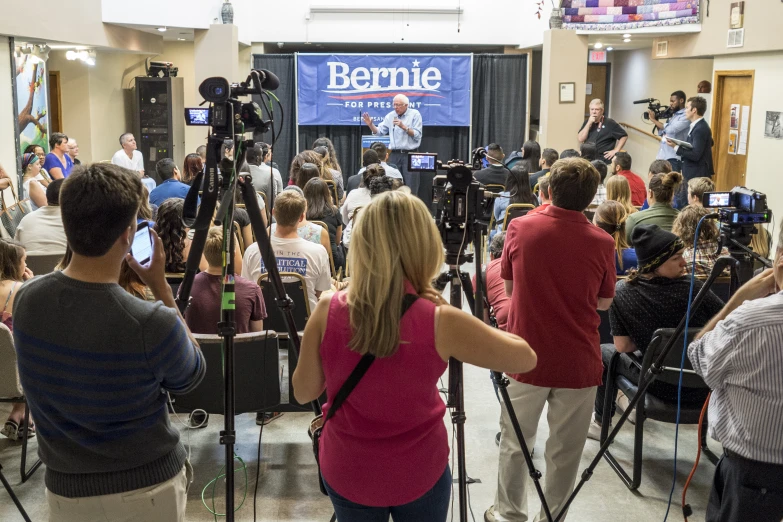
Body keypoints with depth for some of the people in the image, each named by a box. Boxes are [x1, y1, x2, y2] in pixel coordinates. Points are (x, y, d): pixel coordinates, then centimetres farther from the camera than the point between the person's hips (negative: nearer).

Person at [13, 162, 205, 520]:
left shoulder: (26, 300, -13)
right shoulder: (151, 323, -29)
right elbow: (191, 377, -7)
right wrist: (161, 287, -7)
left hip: (66, 489, 4)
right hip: (148, 488, -3)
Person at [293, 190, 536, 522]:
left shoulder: (328, 312, -16)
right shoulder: (440, 322, -22)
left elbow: (303, 392, -2)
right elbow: (526, 359, -8)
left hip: (345, 472, 2)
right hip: (419, 474, -2)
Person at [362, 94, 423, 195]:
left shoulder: (415, 114, -1)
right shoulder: (390, 116, 11)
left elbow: (417, 135, -8)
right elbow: (380, 132, 9)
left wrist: (404, 127, -17)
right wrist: (370, 124, -7)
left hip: (410, 155, -4)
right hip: (395, 155, 4)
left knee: (411, 189, -4)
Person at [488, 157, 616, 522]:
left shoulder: (520, 228, -8)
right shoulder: (602, 243, -9)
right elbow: (604, 303, 5)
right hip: (578, 362, 0)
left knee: (515, 443, 17)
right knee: (565, 450, 13)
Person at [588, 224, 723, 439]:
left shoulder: (622, 292, -16)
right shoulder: (692, 288, -18)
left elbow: (623, 346, -10)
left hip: (662, 387, -2)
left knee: (605, 352, 24)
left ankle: (601, 423, 36)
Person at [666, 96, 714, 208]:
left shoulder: (700, 129, -17)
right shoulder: (696, 126, 12)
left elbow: (695, 155, -22)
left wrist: (676, 147, -18)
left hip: (697, 176, -10)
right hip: (691, 175, 10)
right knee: (681, 203, 13)